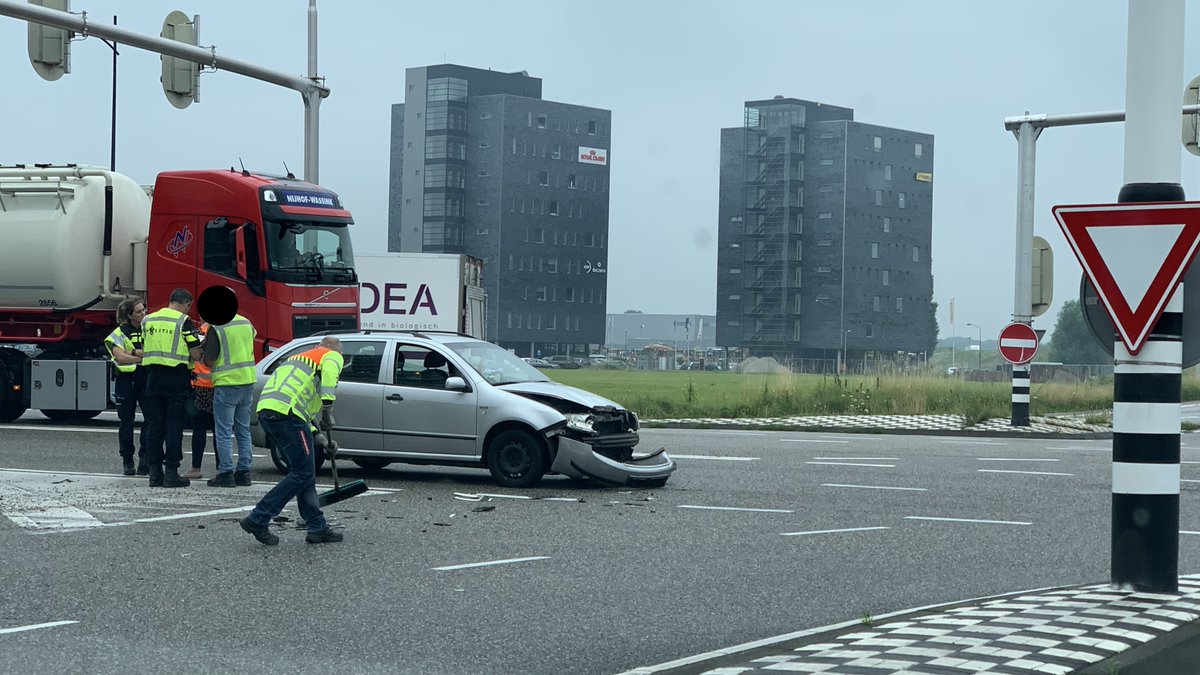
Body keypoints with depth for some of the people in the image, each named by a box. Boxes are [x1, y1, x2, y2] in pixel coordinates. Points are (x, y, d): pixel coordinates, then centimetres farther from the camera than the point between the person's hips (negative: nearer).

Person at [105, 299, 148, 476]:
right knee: (126, 420, 5)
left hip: (147, 378, 1)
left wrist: (132, 352, -13)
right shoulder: (120, 332, 1)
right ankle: (127, 460, 13)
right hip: (126, 380, -1)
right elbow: (120, 357, -13)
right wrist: (144, 357, -13)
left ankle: (145, 458, -9)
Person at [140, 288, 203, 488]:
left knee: (154, 425, 9)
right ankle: (171, 472, -2)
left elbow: (144, 349, 17)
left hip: (154, 378, 5)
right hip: (177, 379, -5)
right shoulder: (184, 322, -8)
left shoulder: (148, 320, 10)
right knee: (174, 426, -1)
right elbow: (195, 355, -9)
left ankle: (155, 472, 9)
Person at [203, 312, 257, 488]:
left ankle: (226, 473, -2)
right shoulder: (246, 323, 7)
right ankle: (243, 472, 15)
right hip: (248, 381, 7)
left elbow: (209, 361, -12)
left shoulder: (216, 328, -14)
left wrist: (205, 346, 7)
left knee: (224, 432, 0)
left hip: (227, 383, -7)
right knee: (244, 430, 13)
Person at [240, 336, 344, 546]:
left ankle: (317, 528, 18)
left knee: (303, 473, 16)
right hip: (286, 412, -8)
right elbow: (329, 371, -13)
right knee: (303, 474, -2)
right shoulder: (333, 356, 14)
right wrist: (328, 410, -17)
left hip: (265, 408, 9)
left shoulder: (299, 357, 37)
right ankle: (258, 519, -4)